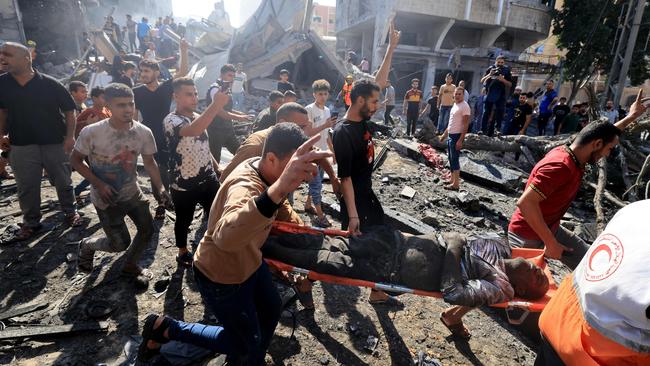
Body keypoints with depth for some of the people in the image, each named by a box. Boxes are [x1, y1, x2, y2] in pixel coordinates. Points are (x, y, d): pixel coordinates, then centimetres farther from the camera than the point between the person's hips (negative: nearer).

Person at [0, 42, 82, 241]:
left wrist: (70, 136, -12)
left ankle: (70, 212, 31)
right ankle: (31, 222, 25)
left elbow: (69, 110, -5)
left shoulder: (50, 84, -10)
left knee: (63, 182, 11)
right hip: (21, 145, 3)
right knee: (26, 187, 10)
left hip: (55, 143, -3)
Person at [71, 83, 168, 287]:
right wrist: (99, 185, -20)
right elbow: (75, 160, -9)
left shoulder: (143, 132, -13)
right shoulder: (91, 132, -22)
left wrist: (160, 188, -11)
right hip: (106, 198, -4)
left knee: (147, 230, 6)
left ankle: (131, 266, 34)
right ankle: (87, 245, 38)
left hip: (132, 192, 4)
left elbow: (149, 161, 1)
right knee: (120, 244, 3)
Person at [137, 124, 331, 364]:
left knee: (272, 310, 22)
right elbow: (227, 237, -63)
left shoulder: (266, 170, -10)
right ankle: (165, 329, 20)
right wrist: (279, 189, -76)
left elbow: (278, 206, 13)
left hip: (250, 262, 8)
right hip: (221, 277, -8)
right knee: (246, 343, 9)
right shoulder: (245, 186, -39)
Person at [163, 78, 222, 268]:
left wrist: (217, 168, 16)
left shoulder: (199, 117, 7)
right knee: (184, 221, 15)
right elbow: (192, 130, -41)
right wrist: (216, 104, -48)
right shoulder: (171, 120, -18)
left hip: (208, 179, 6)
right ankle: (183, 252, 39)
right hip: (184, 185, -6)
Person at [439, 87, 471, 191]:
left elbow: (466, 125, -19)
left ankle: (456, 184, -5)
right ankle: (452, 180, 23)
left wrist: (460, 140, -24)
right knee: (451, 159, 14)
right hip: (450, 135, 9)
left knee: (454, 159, -8)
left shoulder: (465, 106, -14)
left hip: (457, 136, -9)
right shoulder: (455, 105, 14)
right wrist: (445, 134, 23)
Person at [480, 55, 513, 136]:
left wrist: (503, 80, -12)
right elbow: (482, 81, 3)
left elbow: (510, 84, 6)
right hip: (489, 94, 1)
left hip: (500, 95, 0)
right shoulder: (490, 69, 6)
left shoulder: (506, 71, 6)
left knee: (499, 114, -6)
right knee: (486, 113, 0)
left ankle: (498, 129, -5)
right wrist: (489, 75, -12)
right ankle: (483, 130, 2)